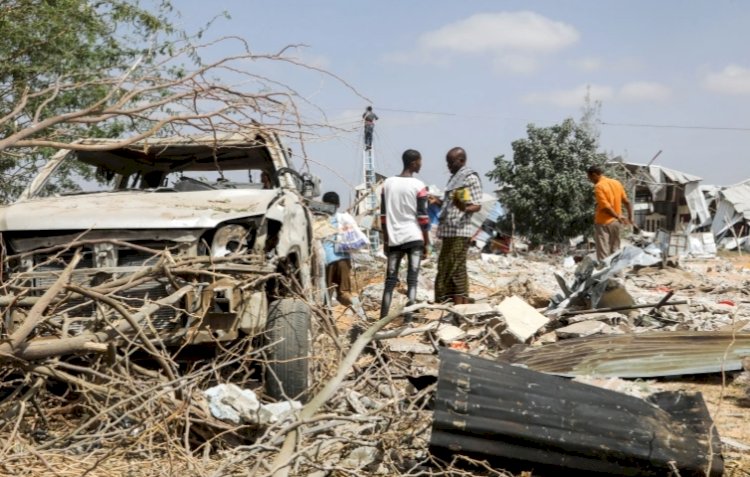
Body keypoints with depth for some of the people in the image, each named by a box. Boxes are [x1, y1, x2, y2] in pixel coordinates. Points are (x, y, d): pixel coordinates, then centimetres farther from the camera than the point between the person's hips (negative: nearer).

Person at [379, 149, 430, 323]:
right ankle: (407, 318, -5)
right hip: (414, 238, -3)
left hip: (394, 239, 4)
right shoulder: (418, 185, -5)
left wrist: (385, 240, 15)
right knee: (412, 279, -1)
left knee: (390, 279, 8)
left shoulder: (388, 183, 7)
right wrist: (426, 242, 2)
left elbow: (383, 215, 8)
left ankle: (383, 318, 4)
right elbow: (423, 217, -6)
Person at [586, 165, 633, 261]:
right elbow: (627, 202, 8)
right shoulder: (617, 183, 7)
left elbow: (606, 207, -22)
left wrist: (618, 217, -13)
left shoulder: (598, 186, -15)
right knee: (615, 251, 14)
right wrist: (630, 217, 11)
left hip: (603, 223, -7)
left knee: (603, 253, -2)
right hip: (616, 222, 7)